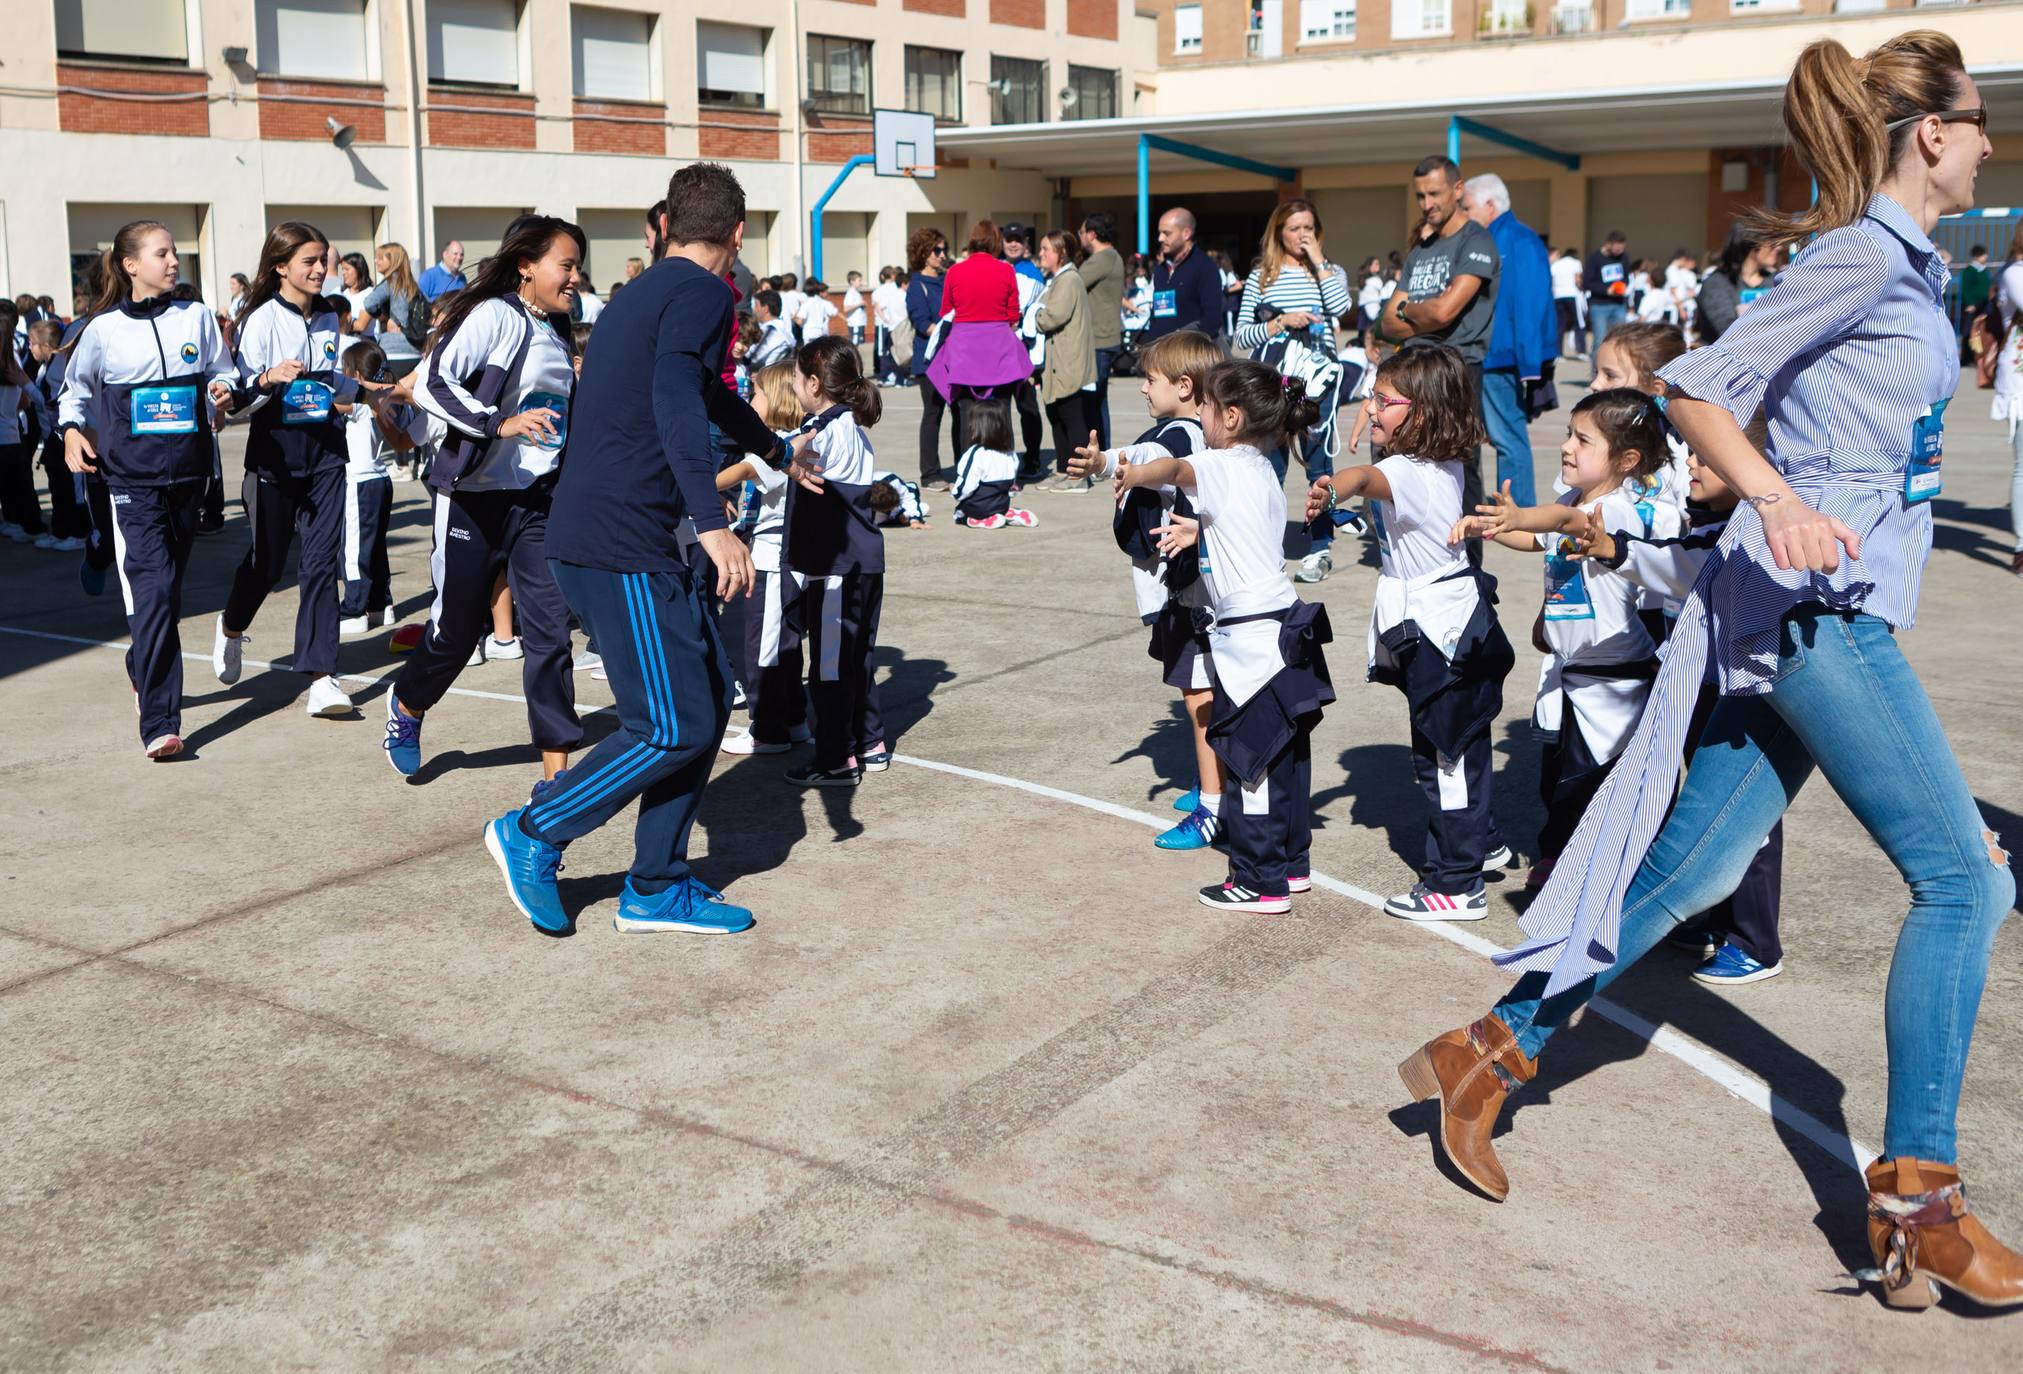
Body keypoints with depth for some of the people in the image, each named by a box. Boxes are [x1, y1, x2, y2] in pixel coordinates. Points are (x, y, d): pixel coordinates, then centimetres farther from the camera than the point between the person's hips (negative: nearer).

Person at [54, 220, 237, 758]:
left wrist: (223, 395, -8)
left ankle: (144, 673, 43)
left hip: (188, 471, 4)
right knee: (154, 588, -15)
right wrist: (71, 429, -4)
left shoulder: (197, 317, 6)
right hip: (132, 476, -3)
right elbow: (76, 389, 14)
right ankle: (159, 724, -17)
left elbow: (223, 374, 14)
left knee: (167, 586, 15)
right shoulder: (103, 329, 0)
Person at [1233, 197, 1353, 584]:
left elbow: (1341, 306, -12)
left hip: (1318, 381, 0)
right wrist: (1279, 324, -11)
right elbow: (1241, 336, 3)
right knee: (1269, 464, 3)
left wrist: (1317, 260, -7)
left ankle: (1319, 548, 7)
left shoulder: (1329, 271, 10)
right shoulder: (1261, 276, 9)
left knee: (1318, 464, 1)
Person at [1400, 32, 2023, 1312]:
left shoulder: (1911, 270, 18)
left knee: (1691, 870, 9)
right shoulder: (1863, 257, -10)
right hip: (1814, 605, -10)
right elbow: (1697, 389, -17)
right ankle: (1915, 1197, -2)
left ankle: (1491, 1053, 16)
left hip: (1827, 610, 10)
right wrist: (1779, 504, -29)